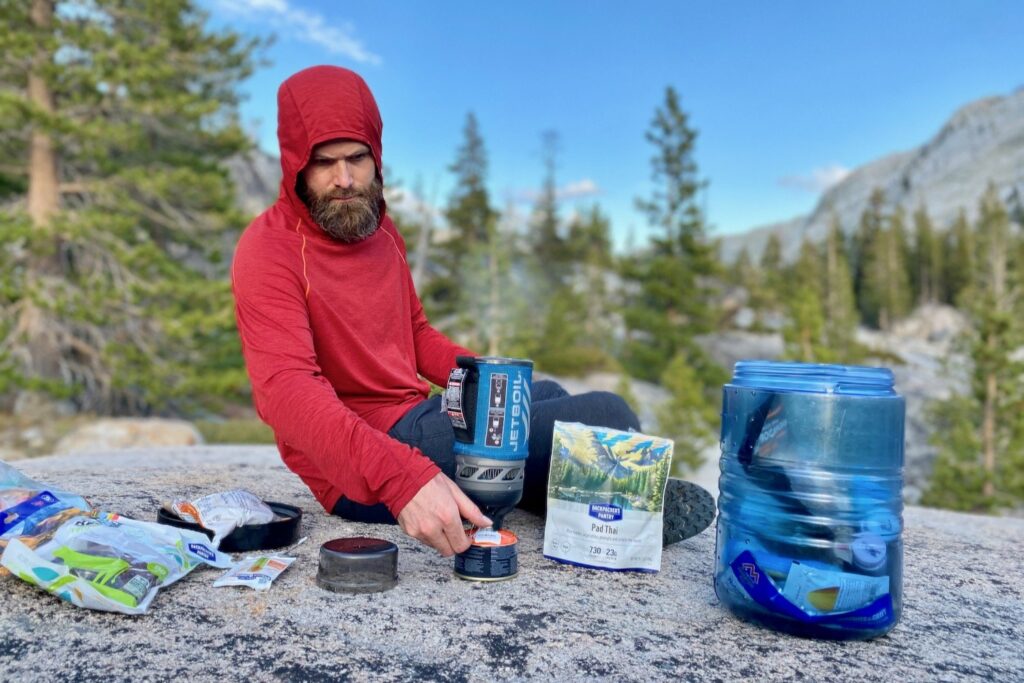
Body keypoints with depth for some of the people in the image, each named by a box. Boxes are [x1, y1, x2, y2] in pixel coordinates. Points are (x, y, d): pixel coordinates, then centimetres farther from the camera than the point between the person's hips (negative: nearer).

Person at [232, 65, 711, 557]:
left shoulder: (379, 228, 10)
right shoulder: (268, 252, -15)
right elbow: (287, 390, -29)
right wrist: (402, 478, -44)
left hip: (412, 417, 9)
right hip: (363, 477, -9)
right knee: (601, 415, -13)